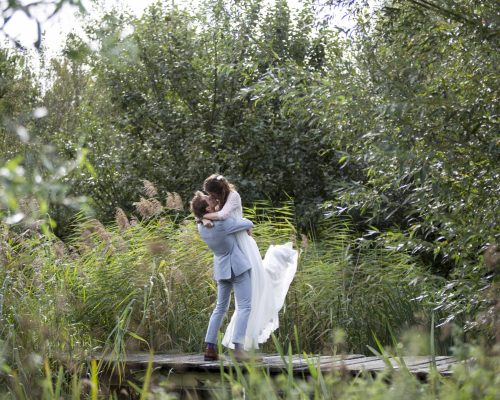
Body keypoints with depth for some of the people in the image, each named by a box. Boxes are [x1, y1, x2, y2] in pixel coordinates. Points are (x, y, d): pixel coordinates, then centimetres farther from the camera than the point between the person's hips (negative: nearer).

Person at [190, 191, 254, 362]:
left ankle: (210, 348, 11)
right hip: (237, 266, -8)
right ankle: (238, 347, -22)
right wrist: (246, 227, 12)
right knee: (244, 306, -9)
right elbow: (248, 224, -10)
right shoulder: (223, 224, -23)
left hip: (221, 269, 8)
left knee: (220, 307, 16)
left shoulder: (201, 226, -1)